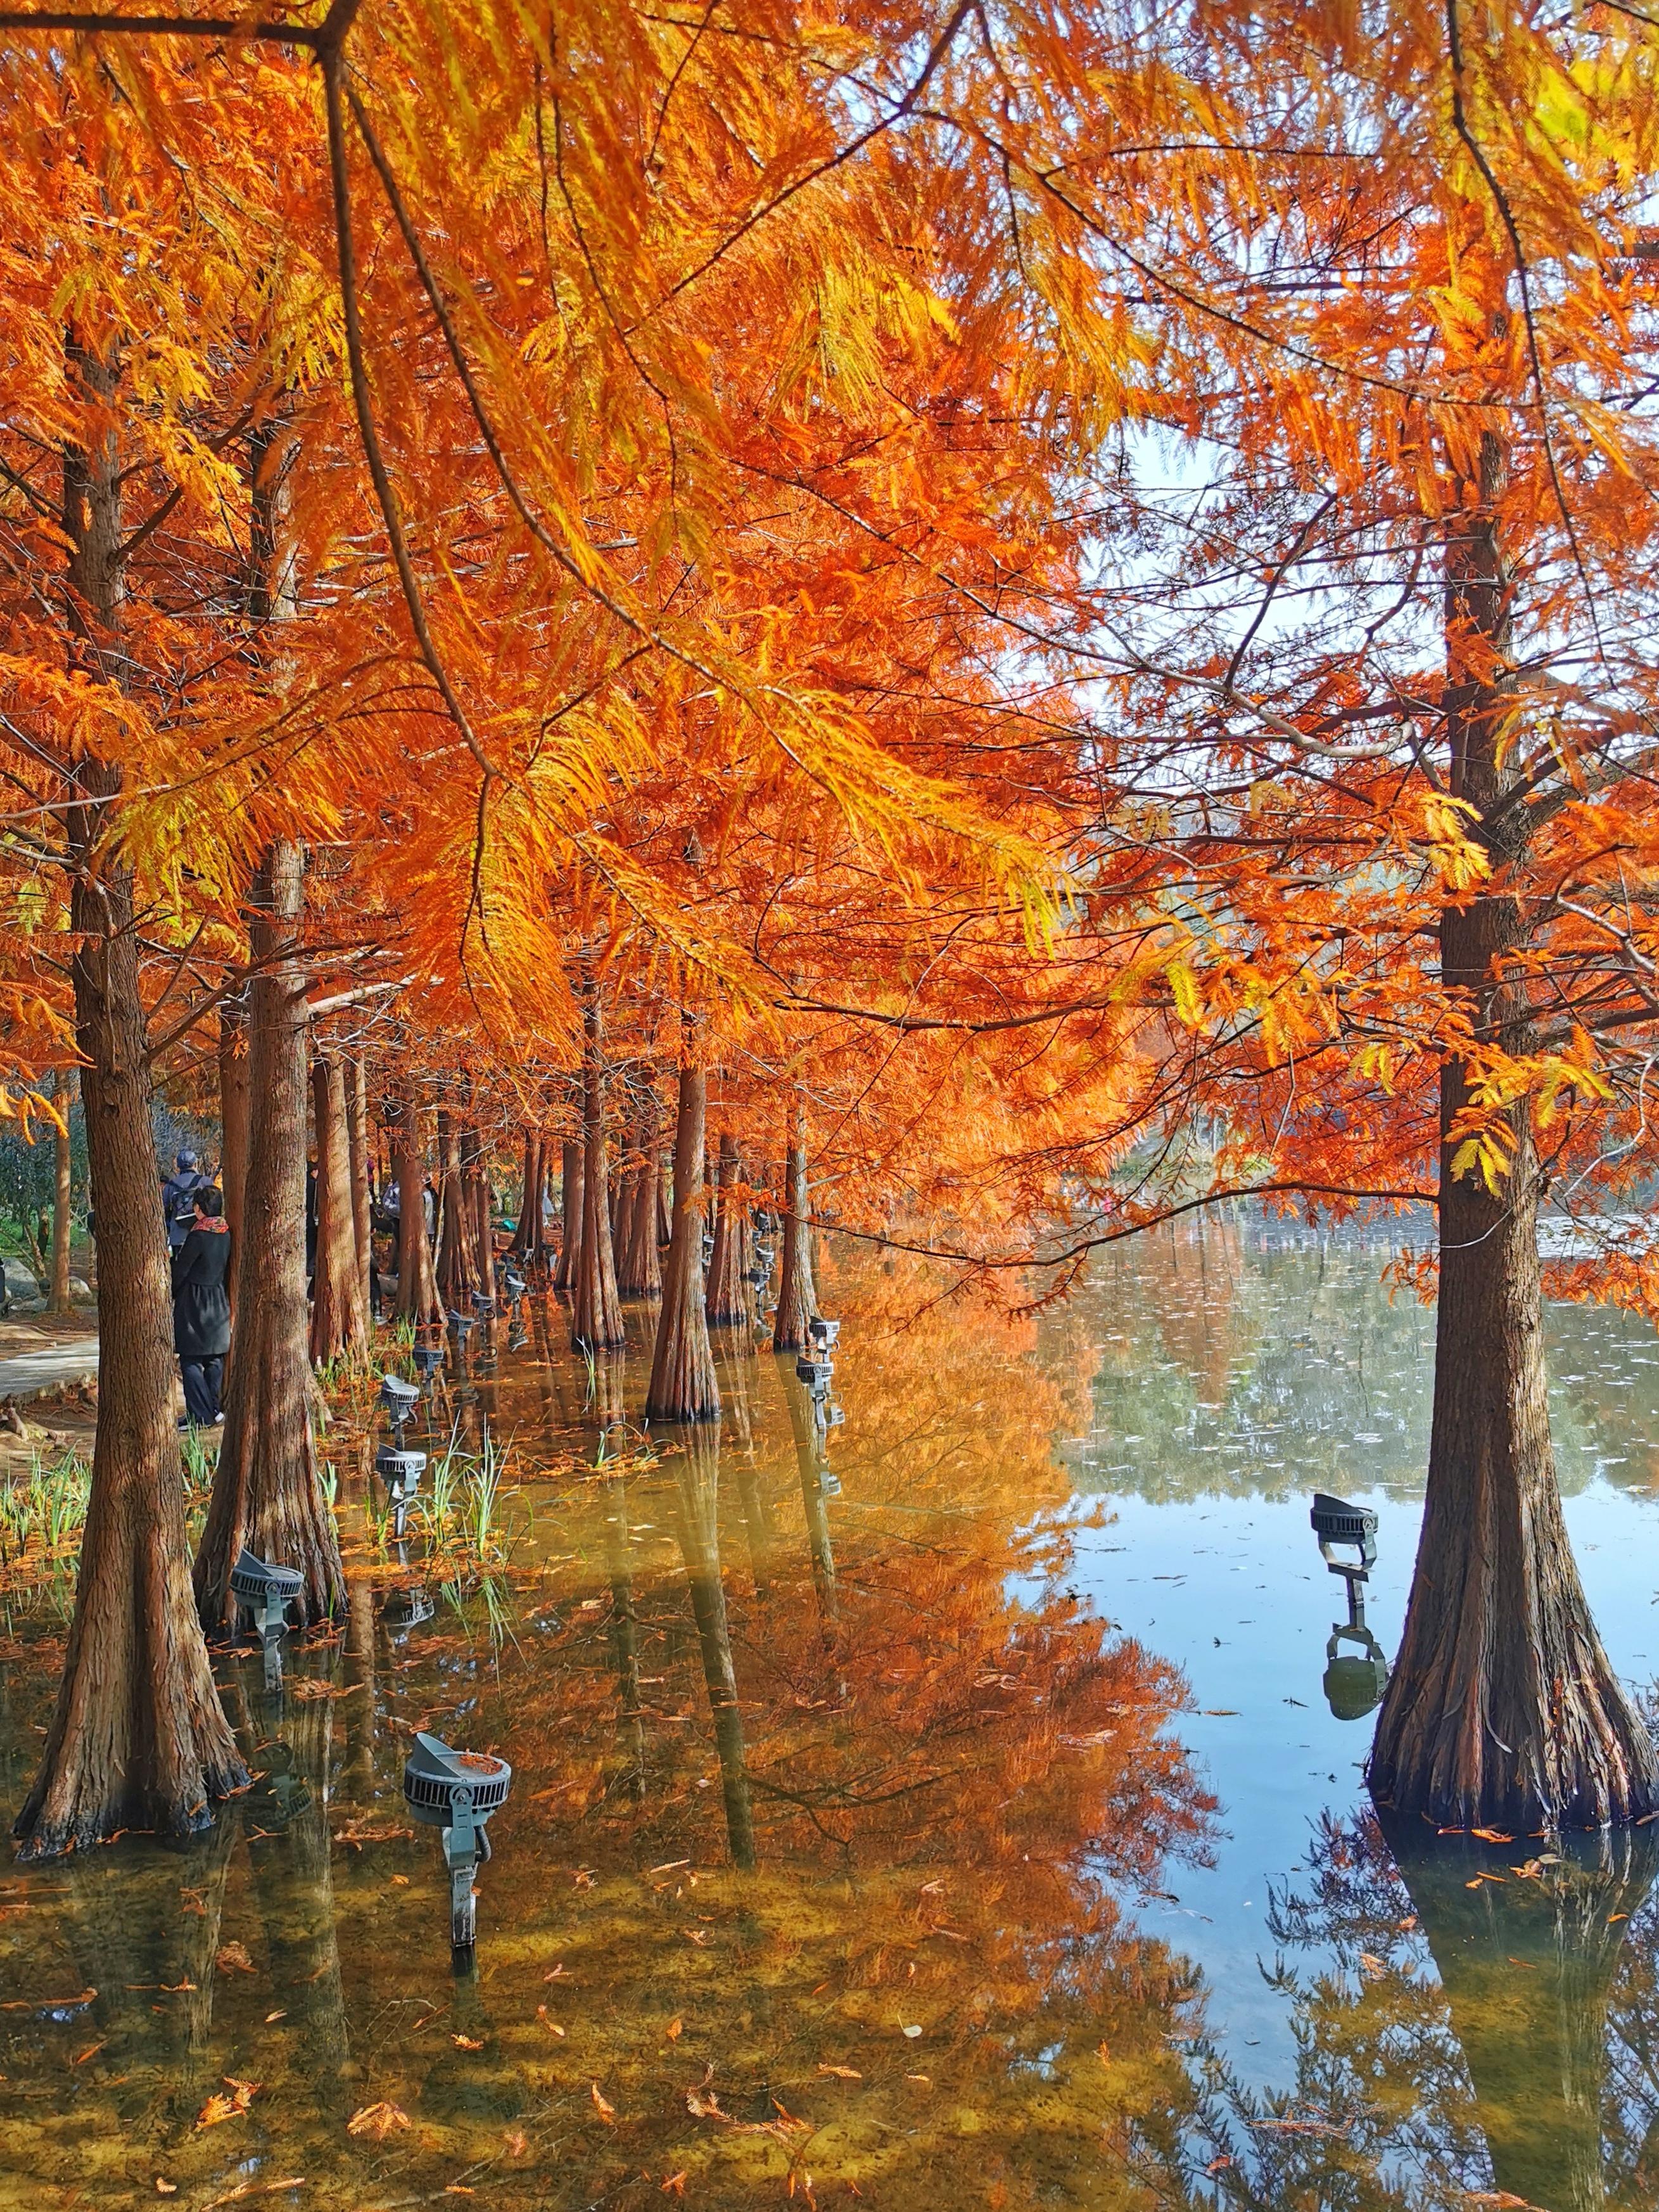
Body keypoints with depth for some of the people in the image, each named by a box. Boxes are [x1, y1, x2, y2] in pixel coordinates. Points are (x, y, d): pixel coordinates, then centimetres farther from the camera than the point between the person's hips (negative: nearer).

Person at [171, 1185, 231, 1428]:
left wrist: (169, 1294, 2)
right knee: (215, 1358, 13)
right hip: (219, 1301, 7)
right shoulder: (226, 1234, 3)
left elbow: (180, 1269, -12)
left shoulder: (198, 1236, -18)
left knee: (191, 1359, -2)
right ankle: (213, 1410, 18)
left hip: (194, 1301, -7)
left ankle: (200, 1414, -4)